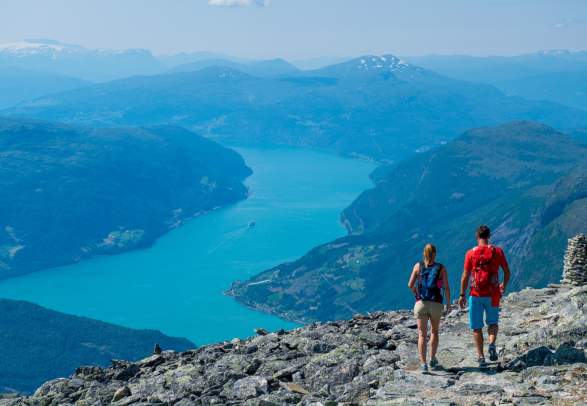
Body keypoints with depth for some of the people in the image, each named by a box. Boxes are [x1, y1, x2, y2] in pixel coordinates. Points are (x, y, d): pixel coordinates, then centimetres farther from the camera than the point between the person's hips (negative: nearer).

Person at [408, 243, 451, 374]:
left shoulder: (418, 266, 4)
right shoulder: (441, 268, 1)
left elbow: (410, 285, 2)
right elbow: (446, 287, -5)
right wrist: (448, 303, 7)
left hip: (421, 304, 0)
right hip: (436, 304, 0)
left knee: (422, 335, 1)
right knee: (434, 331, 23)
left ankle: (423, 364, -10)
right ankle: (432, 360, 24)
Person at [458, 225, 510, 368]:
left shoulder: (471, 253, -5)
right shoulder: (497, 251, -1)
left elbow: (465, 276, -5)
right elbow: (507, 272, 5)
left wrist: (462, 295, 4)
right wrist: (504, 285, 24)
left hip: (476, 295, -1)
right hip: (493, 294, 1)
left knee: (477, 328, 9)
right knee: (493, 322, 19)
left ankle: (481, 357, 9)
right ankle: (492, 344, -8)